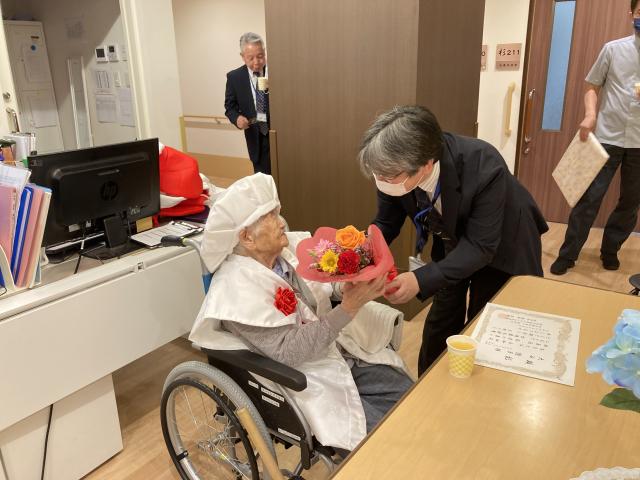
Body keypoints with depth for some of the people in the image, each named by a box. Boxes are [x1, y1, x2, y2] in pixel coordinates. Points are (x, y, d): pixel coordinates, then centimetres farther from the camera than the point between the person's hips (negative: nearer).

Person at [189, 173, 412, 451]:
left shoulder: (291, 246, -1)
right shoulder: (238, 285, -20)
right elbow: (288, 351, -24)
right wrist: (349, 307, -28)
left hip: (343, 354, 7)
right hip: (307, 384, -7)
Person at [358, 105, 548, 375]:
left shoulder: (484, 168, -41)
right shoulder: (398, 170, -28)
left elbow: (482, 246, -35)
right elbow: (385, 224, -12)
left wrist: (421, 280, -47)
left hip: (499, 246, -3)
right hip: (452, 244, 4)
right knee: (439, 326, 13)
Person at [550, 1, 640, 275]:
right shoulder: (613, 49, 3)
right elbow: (592, 87, 7)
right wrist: (590, 115, -12)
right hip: (607, 136, -2)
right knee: (590, 197, -4)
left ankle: (609, 250, 27)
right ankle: (567, 255, 5)